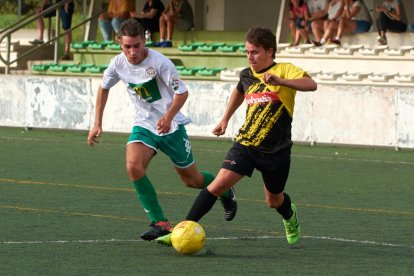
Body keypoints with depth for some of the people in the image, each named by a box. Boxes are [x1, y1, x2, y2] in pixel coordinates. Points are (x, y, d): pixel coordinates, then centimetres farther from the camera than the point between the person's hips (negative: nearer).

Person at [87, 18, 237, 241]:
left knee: (192, 179, 8)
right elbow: (104, 88, 11)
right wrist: (97, 124, 7)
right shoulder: (118, 64, -8)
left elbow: (182, 92, -17)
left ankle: (225, 192, 43)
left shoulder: (159, 62, -22)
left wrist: (168, 116, -33)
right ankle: (160, 223, -19)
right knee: (133, 166, -25)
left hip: (171, 127, -3)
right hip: (144, 126, 3)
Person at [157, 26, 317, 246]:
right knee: (220, 183, -17)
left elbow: (311, 85, -28)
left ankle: (290, 216, 51)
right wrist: (225, 119, 35)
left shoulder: (284, 71, -9)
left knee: (274, 200, 14)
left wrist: (280, 81, -41)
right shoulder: (247, 75, 8)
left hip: (276, 150, -3)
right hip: (246, 144, 3)